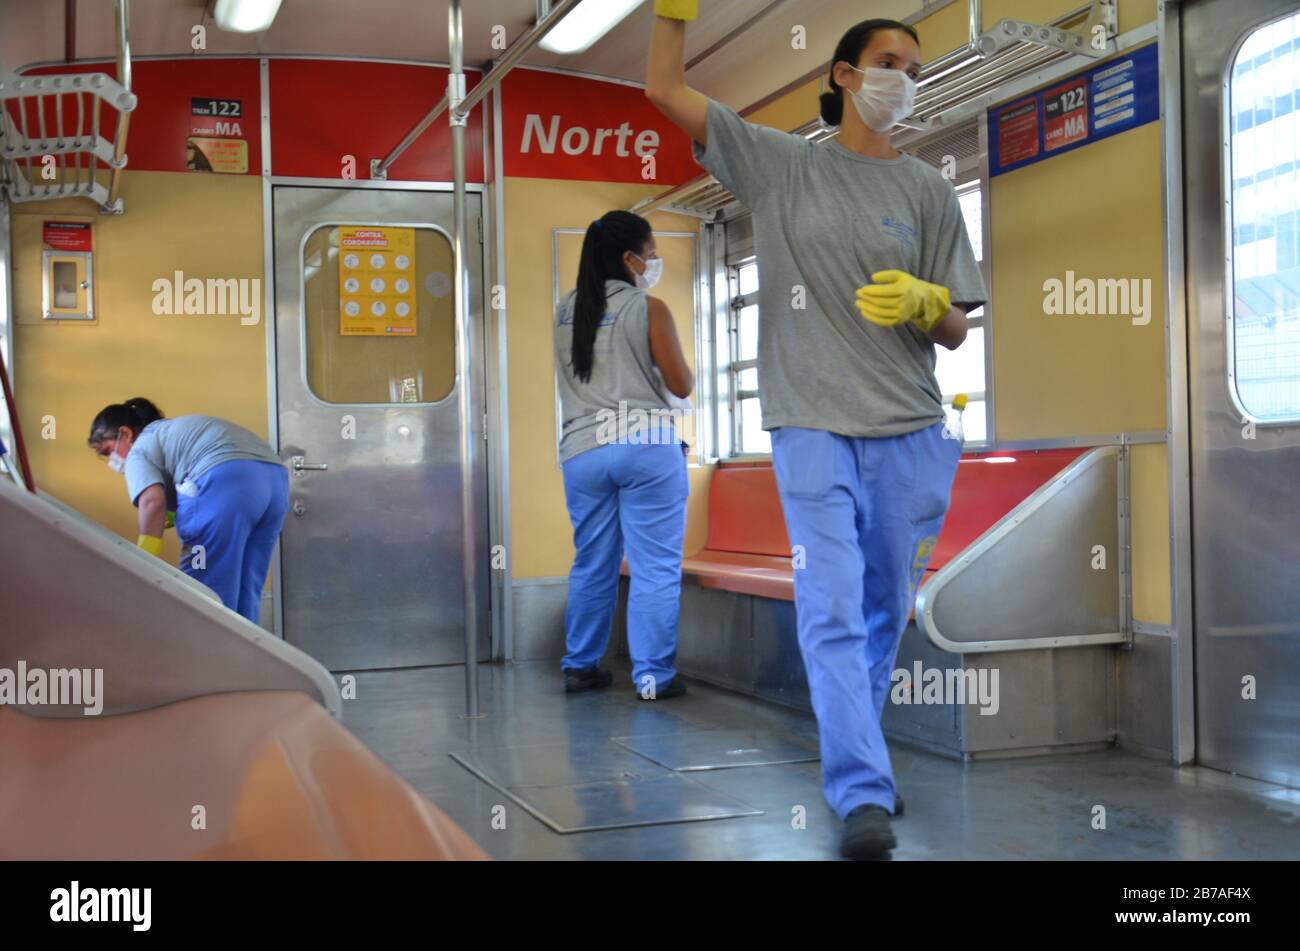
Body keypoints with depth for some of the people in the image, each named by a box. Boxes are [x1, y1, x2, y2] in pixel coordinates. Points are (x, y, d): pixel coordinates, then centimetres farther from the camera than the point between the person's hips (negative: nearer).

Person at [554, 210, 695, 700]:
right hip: (646, 445, -5)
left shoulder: (565, 310, 9)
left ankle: (580, 666, 20)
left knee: (591, 564, 14)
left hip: (583, 449, 5)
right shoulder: (648, 309, -6)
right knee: (654, 567, -1)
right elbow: (682, 385, -3)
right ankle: (653, 676, -1)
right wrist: (681, 369, 18)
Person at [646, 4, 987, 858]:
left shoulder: (929, 191, 11)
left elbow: (955, 332, 10)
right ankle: (864, 797, -10)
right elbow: (666, 89, 4)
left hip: (910, 432, 3)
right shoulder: (780, 163, 7)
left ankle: (856, 757, 30)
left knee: (885, 611, 10)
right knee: (833, 610, -11)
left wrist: (923, 303, -11)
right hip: (813, 426, -2)